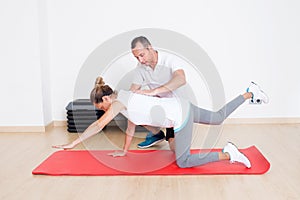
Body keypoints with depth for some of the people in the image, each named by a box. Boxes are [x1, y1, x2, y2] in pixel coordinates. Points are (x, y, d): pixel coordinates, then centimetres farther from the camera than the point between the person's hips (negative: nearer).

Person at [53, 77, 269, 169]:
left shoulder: (117, 102, -11)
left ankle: (227, 154, -5)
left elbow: (99, 125, -18)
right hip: (182, 106, 9)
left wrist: (74, 143, -13)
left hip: (180, 117, -9)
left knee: (183, 162, -2)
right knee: (218, 117, 25)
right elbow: (131, 125, 22)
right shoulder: (125, 99, 15)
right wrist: (124, 150, 29)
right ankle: (250, 93, 31)